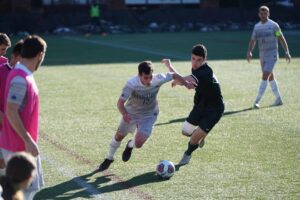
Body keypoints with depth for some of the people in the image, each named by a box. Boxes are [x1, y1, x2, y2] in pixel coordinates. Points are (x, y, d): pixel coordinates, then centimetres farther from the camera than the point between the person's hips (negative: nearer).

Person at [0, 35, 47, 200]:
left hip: (24, 144, 9)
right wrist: (28, 140, -23)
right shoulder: (20, 79, -21)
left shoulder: (24, 75, 9)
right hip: (18, 147, -9)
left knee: (32, 186, 16)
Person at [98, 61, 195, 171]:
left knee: (138, 144, -14)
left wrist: (186, 84, -15)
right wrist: (124, 114, -55)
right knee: (119, 136, 18)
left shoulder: (158, 79, -29)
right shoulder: (131, 84, -35)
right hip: (131, 113, 0)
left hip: (148, 115, 0)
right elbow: (121, 102, -37)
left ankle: (130, 146, 26)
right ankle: (109, 158, 48)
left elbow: (174, 75, -10)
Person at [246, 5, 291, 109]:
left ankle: (257, 101, -19)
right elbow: (253, 40, 6)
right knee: (270, 77, 14)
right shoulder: (257, 26, 8)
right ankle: (278, 100, 25)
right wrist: (249, 52, -11)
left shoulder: (273, 25, -6)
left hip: (272, 54, -6)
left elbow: (281, 39, -2)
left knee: (265, 76, -15)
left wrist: (287, 52, -5)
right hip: (262, 55, 6)